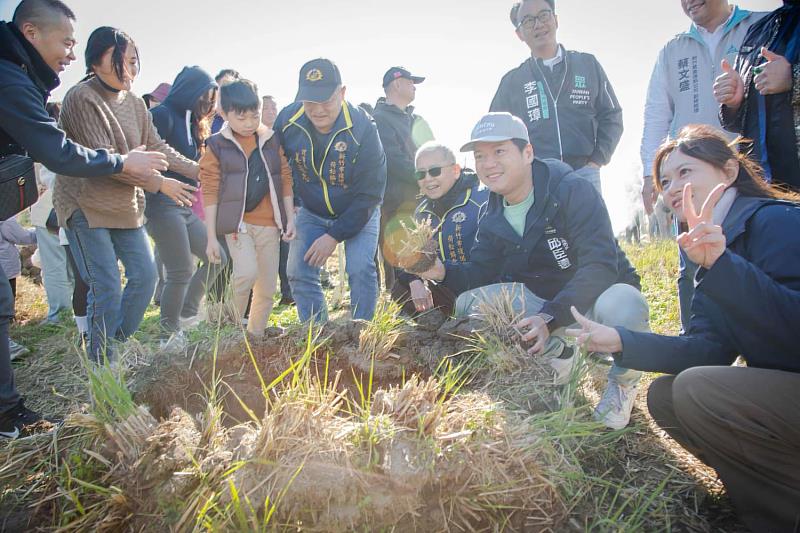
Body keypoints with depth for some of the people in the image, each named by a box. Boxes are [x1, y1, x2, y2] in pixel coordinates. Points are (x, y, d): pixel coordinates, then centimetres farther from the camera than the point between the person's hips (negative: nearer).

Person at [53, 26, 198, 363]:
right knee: (106, 289, -8)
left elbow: (156, 146, 10)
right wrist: (158, 183, -18)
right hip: (85, 205, -7)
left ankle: (120, 345, 23)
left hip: (127, 205, 7)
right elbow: (102, 159, -20)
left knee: (145, 275, 5)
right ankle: (101, 363, 9)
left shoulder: (135, 103, 8)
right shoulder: (81, 98, -14)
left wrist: (196, 169, 0)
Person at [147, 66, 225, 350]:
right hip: (163, 205, -9)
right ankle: (170, 336, 12)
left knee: (216, 258, 12)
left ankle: (187, 314, 25)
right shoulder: (162, 115, -10)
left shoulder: (190, 121, 17)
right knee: (181, 272, -5)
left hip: (184, 206, 9)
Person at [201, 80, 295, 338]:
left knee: (267, 287, 7)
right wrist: (211, 237, -7)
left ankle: (256, 334, 25)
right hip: (237, 222, -3)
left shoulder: (272, 141, 6)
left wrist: (290, 219, 3)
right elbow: (210, 193, -4)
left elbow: (286, 181, 9)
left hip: (269, 224, 4)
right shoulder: (217, 146, -2)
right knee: (247, 272, -23)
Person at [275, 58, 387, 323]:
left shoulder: (362, 128, -27)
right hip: (311, 212, 4)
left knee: (361, 270, -18)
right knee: (299, 273, -3)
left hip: (358, 212, -3)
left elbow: (370, 193, -23)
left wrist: (335, 236, -23)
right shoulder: (287, 120, -17)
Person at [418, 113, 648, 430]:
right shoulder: (493, 217, -1)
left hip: (601, 295, -5)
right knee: (468, 302, -14)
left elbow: (601, 264, -30)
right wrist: (443, 273, -25)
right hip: (543, 302, 5)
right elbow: (480, 273, -3)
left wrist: (550, 317, -40)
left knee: (622, 306, -40)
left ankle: (623, 382, -5)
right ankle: (558, 355, 1)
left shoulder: (573, 191, -22)